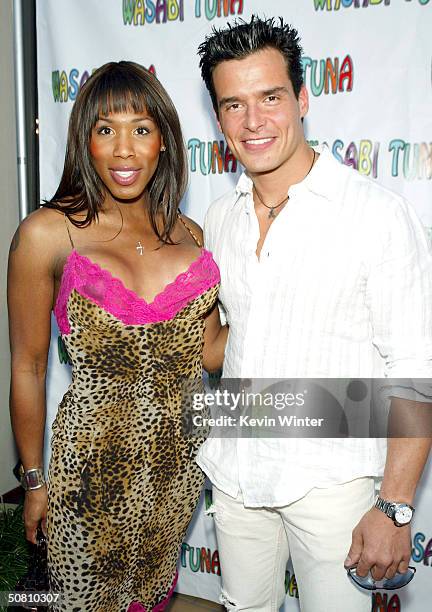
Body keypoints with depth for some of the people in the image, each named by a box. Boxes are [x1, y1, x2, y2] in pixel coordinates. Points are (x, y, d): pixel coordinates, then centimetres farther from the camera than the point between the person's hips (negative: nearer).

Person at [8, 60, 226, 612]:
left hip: (179, 457, 4)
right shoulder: (48, 233, -11)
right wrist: (34, 480, 2)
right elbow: (27, 368, -5)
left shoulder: (187, 233, 2)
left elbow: (211, 351, 6)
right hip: (96, 460, -4)